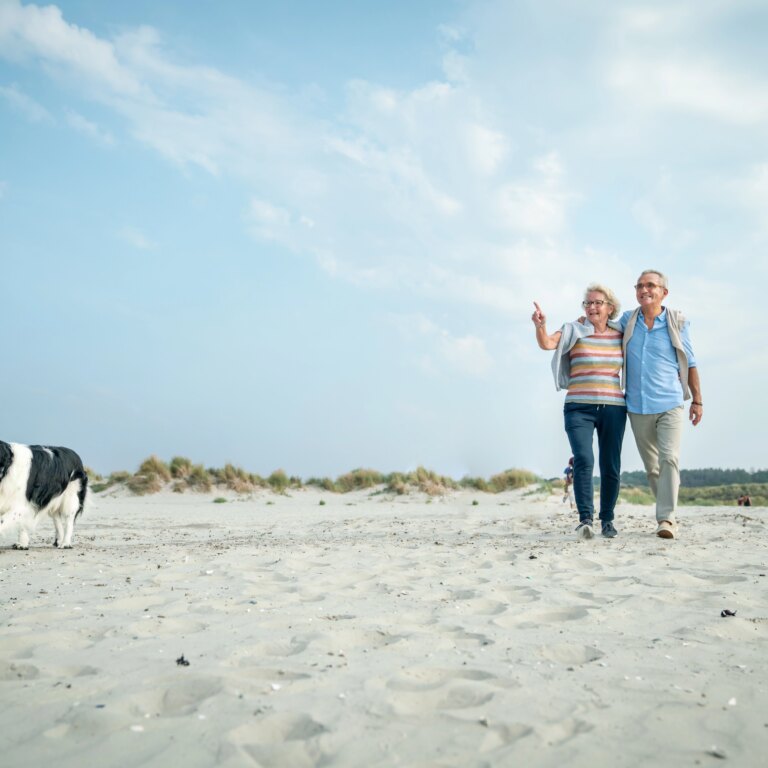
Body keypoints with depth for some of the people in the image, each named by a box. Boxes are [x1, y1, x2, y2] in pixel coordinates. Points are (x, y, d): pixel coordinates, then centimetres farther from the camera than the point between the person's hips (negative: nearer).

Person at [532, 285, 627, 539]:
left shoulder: (620, 336, 10)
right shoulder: (574, 331, 2)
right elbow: (547, 343, -16)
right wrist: (540, 325, -35)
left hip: (613, 408, 3)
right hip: (579, 408, -3)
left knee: (611, 467, 5)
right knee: (583, 460, -19)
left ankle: (607, 519, 19)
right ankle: (585, 520, -18)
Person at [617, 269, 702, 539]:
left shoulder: (677, 322, 0)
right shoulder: (627, 320, 6)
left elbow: (690, 363, 6)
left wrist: (697, 400, 6)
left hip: (670, 405, -3)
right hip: (638, 407, 3)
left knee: (669, 459, -16)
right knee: (651, 466, 9)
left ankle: (666, 519, -17)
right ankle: (667, 513, 23)